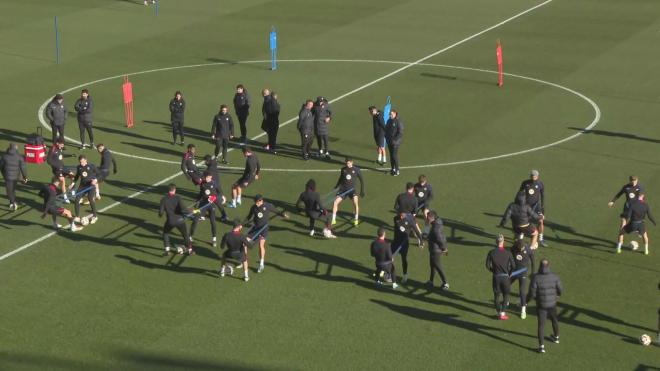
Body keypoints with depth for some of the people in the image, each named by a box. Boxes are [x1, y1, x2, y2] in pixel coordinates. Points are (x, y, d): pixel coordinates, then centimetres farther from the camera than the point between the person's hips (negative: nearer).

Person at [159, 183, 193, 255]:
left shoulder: (163, 199, -5)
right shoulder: (177, 198, -9)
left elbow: (161, 212, -7)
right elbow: (182, 209, -21)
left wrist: (160, 215, 16)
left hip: (170, 221, 0)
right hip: (180, 220, 0)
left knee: (165, 233, 27)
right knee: (185, 235, 22)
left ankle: (167, 250, 19)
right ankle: (190, 250, 29)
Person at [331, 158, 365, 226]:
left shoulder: (356, 170, -2)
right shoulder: (343, 169, 5)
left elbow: (361, 180, 6)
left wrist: (362, 191, 2)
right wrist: (336, 187, 14)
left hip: (352, 190, -3)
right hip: (343, 189, 3)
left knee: (356, 203, -23)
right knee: (335, 202, -8)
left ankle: (356, 220, -6)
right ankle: (333, 220, 7)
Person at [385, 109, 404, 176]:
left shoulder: (398, 122, -15)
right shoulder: (389, 121, 8)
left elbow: (400, 133, -17)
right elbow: (386, 130, 18)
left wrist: (395, 140, -18)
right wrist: (386, 137, 6)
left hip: (395, 142, -7)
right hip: (389, 141, 7)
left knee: (394, 155, -7)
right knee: (391, 155, 12)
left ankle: (397, 170, 1)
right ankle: (393, 169, 22)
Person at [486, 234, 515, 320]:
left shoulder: (491, 252, -9)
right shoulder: (508, 253, -11)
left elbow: (488, 265, -4)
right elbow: (513, 265, -7)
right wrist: (509, 273, 12)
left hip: (496, 277, 1)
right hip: (505, 276, -1)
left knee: (496, 295, 15)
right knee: (506, 295, 14)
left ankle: (499, 313, 21)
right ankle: (503, 313, 8)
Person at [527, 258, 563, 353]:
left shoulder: (536, 278, -21)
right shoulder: (554, 277, -14)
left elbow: (532, 293, -17)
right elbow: (560, 290, -4)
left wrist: (526, 300, 2)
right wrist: (557, 294, 20)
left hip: (541, 305, -3)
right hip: (552, 304, 3)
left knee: (541, 324, 4)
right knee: (554, 320, 27)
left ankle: (541, 346, -2)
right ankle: (556, 337, 49)